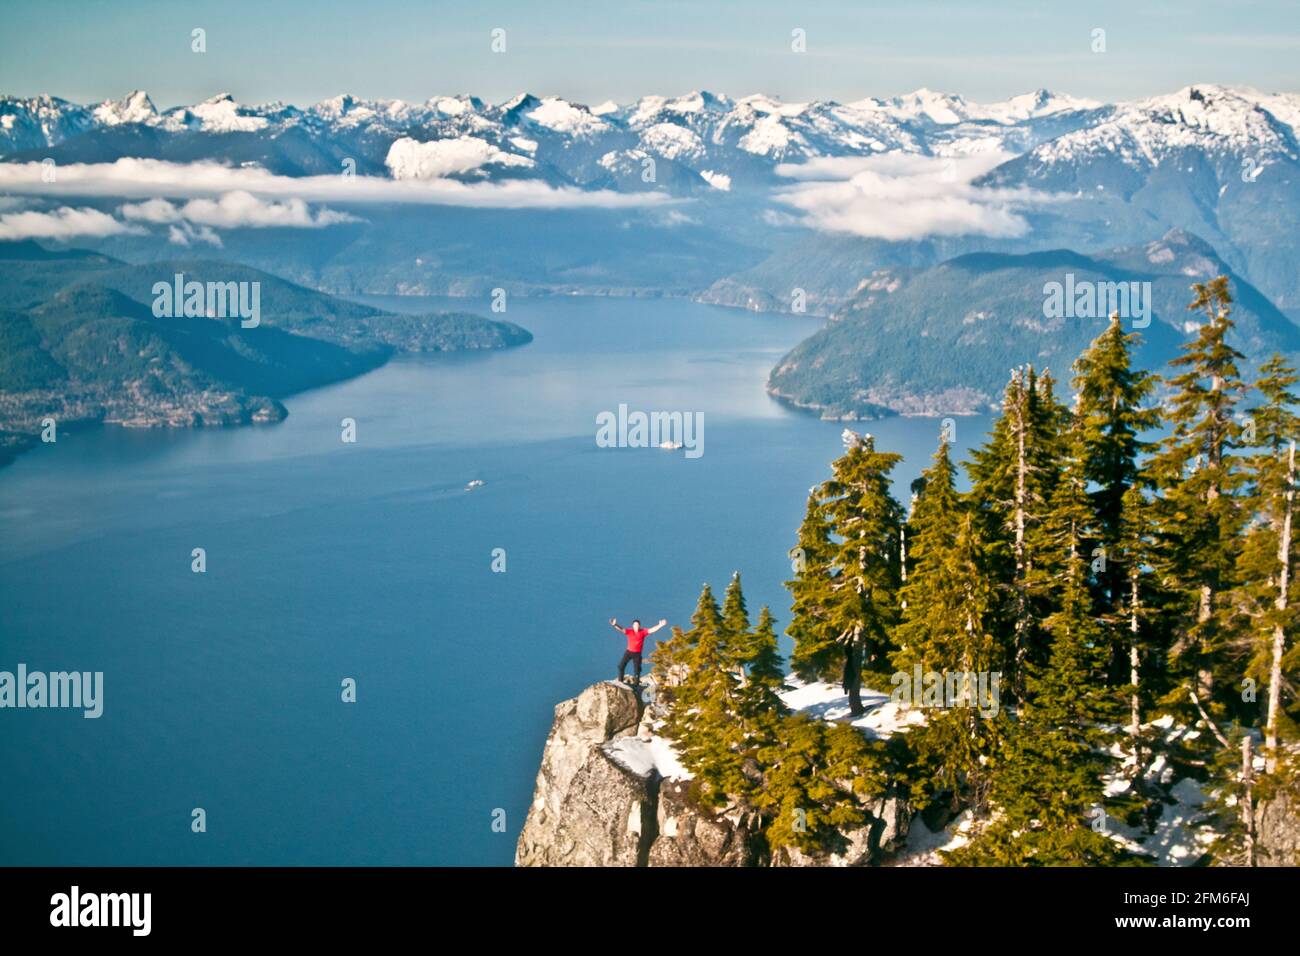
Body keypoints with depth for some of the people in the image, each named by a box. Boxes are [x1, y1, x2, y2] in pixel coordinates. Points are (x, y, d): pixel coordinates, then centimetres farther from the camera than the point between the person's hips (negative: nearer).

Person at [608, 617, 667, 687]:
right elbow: (622, 629, -22)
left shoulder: (643, 631, -7)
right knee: (621, 665, -1)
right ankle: (620, 680, 15)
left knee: (637, 669, 5)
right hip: (629, 652, 0)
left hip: (637, 653, 0)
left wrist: (660, 625, -28)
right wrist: (615, 625, -42)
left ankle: (636, 683, 18)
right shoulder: (629, 631, -9)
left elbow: (652, 630, -14)